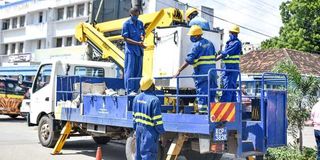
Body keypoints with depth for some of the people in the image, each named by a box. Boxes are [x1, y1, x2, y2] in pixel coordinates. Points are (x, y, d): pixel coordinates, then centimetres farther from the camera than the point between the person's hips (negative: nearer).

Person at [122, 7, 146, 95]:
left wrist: (142, 39, -6)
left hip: (139, 50, 6)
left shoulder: (140, 23, 13)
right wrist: (138, 43, -18)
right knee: (130, 70, -7)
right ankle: (130, 90, -6)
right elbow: (126, 38, -8)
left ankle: (136, 90, 13)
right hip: (130, 50, -6)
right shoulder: (126, 24, -4)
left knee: (138, 70, 7)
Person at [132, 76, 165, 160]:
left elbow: (134, 116, 11)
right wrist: (161, 131, -6)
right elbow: (157, 119, -17)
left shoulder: (137, 98, 5)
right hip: (149, 130, -7)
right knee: (148, 153, -1)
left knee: (139, 151, 17)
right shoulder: (154, 100, -19)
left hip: (139, 128, 7)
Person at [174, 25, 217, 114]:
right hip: (212, 71, 7)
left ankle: (202, 111, -4)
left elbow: (189, 60, -12)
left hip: (202, 72, -7)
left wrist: (179, 71, -11)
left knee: (202, 92, -3)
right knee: (211, 93, 12)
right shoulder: (209, 43, 16)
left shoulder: (197, 45, -7)